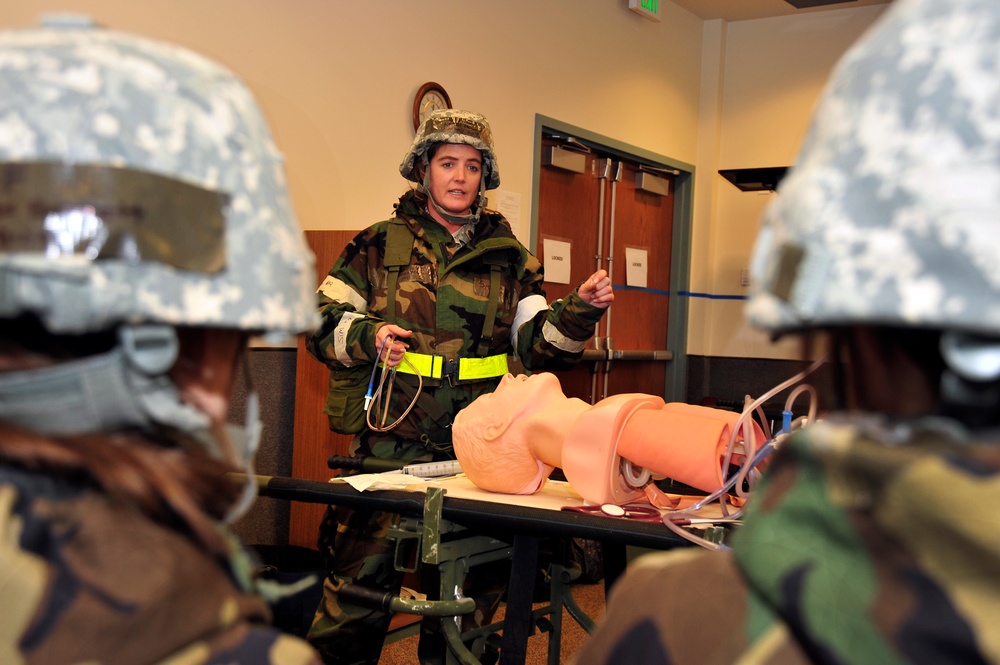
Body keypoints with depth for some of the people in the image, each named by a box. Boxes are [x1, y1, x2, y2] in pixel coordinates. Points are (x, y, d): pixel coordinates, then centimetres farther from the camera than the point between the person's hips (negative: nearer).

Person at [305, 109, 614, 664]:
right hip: (389, 444, -2)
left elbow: (538, 344, 6)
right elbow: (322, 322, 6)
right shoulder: (379, 246, 7)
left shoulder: (509, 259, 12)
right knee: (359, 583, -2)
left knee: (467, 598, 11)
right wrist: (368, 336, -13)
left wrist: (579, 311, -12)